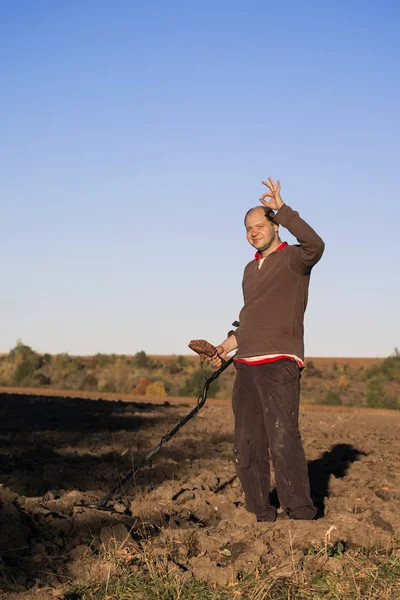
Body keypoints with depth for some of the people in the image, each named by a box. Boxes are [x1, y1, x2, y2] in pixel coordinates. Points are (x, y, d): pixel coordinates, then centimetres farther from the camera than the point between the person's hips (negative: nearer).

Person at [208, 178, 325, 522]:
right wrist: (229, 345, 27)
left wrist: (282, 210, -28)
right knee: (247, 447, 6)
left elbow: (315, 246, -26)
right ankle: (262, 516, 15)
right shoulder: (251, 270, 22)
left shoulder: (292, 259, -1)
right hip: (246, 365, 8)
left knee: (283, 441, -18)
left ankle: (302, 516, -17)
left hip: (279, 364, -8)